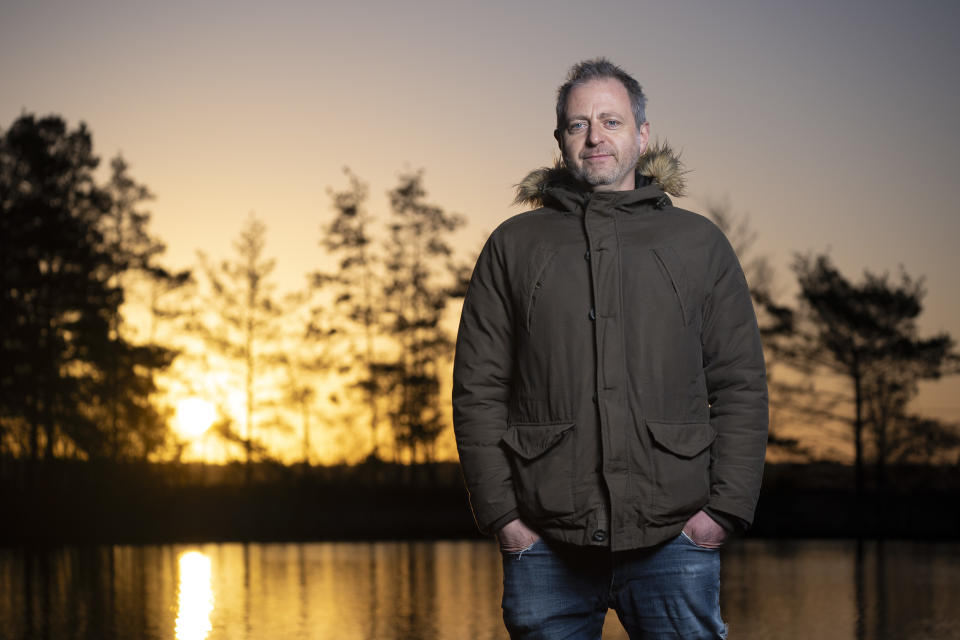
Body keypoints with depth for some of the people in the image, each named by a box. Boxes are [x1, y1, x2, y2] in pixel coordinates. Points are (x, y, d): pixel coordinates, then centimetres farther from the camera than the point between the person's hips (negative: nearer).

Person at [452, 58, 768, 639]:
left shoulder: (699, 244, 12)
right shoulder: (515, 246, 11)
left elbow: (742, 386, 9)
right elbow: (478, 389, 7)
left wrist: (725, 508, -2)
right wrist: (503, 514, -2)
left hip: (673, 541, 0)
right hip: (546, 545, 0)